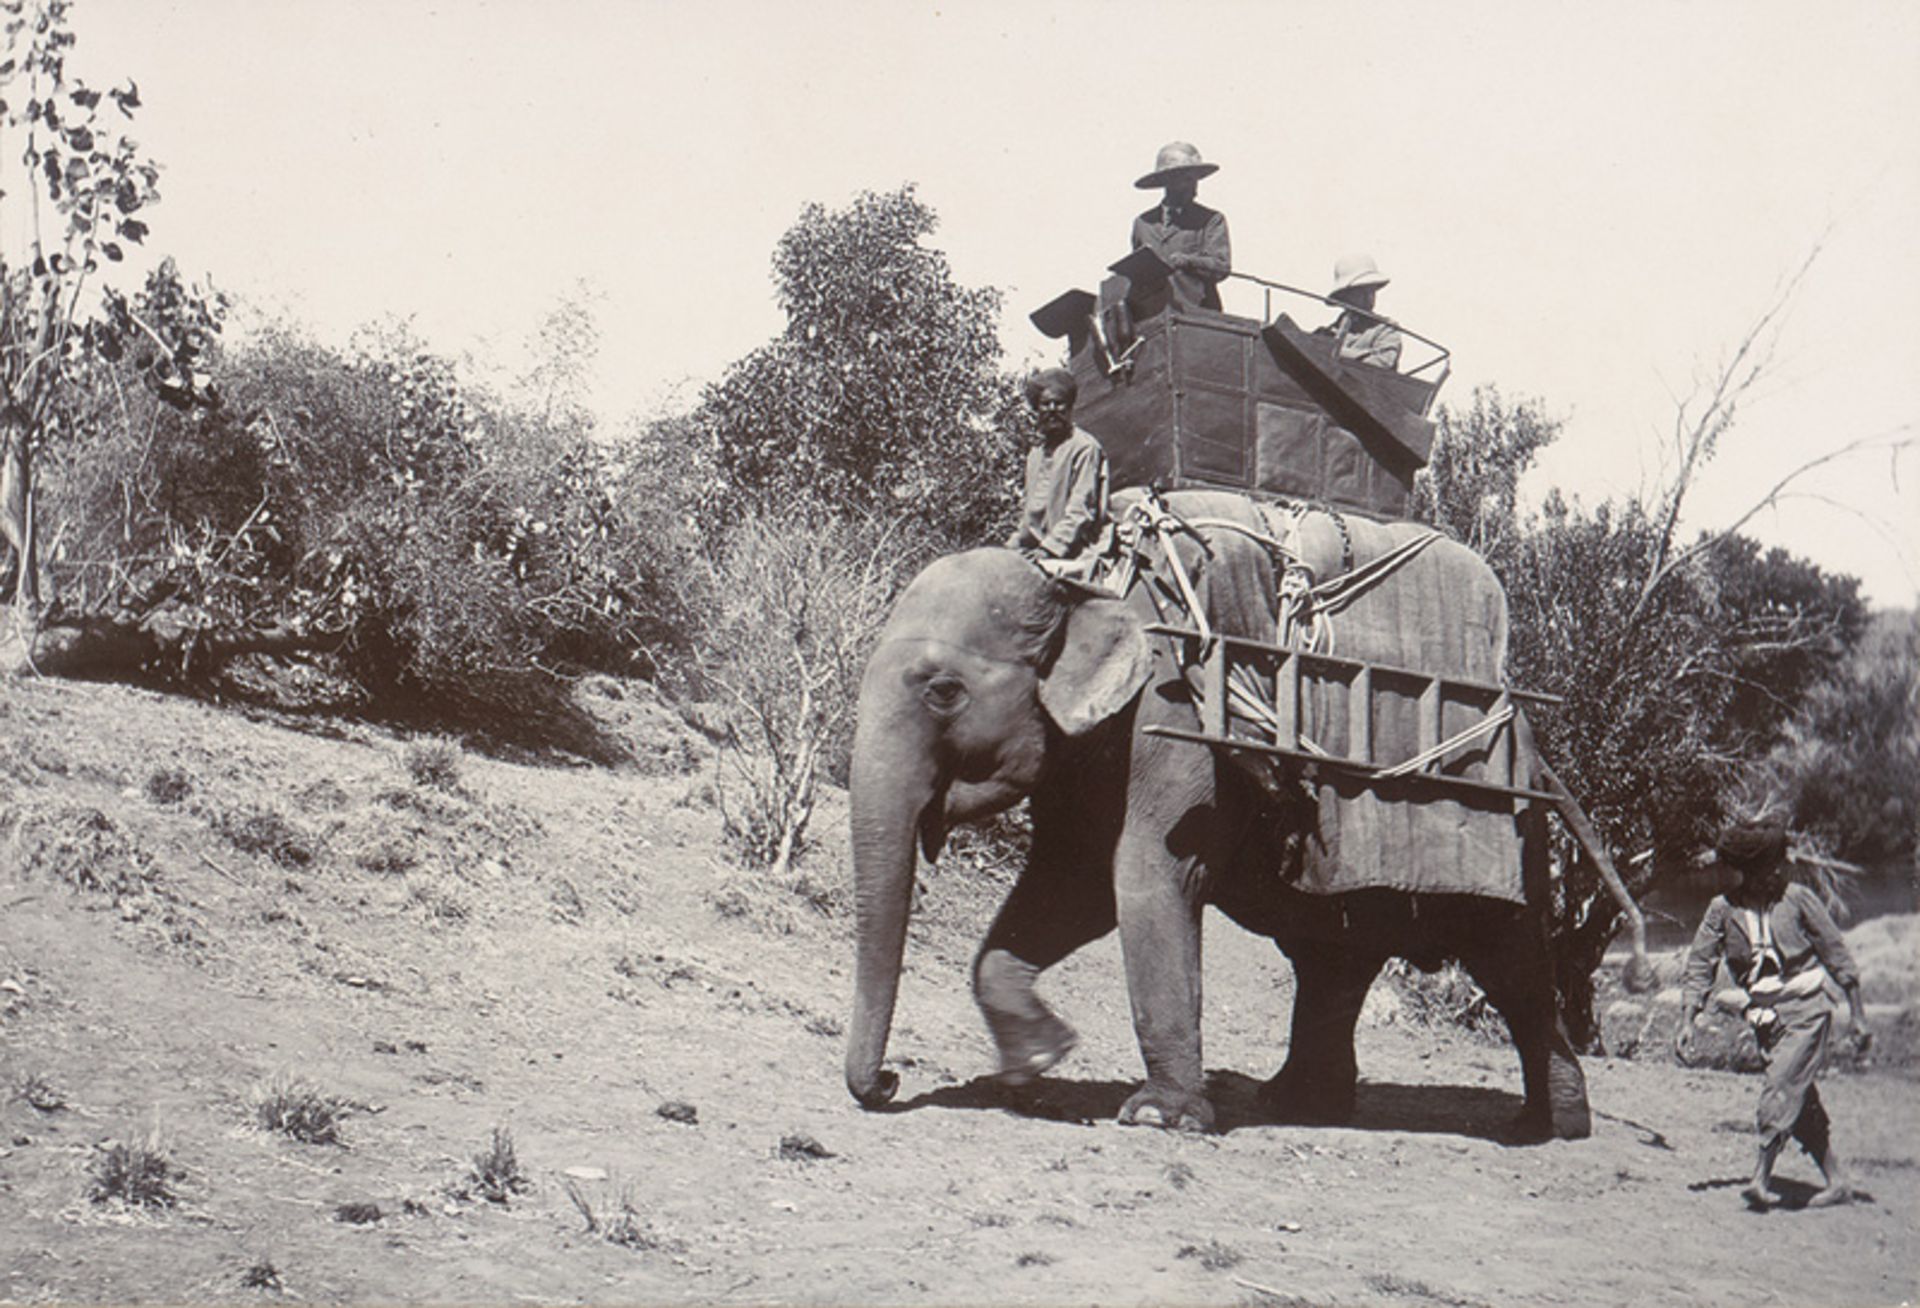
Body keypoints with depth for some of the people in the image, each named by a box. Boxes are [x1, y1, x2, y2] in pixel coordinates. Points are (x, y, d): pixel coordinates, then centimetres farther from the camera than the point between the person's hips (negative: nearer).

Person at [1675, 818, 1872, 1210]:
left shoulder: (1797, 898, -6)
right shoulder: (1723, 909, -1)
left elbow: (1837, 955, 0)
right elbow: (1699, 966, 1)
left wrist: (1859, 1016, 0)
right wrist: (1687, 1022, -10)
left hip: (1805, 1011, -4)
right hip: (1765, 1019, 4)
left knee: (1781, 1089, -19)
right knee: (1802, 1104, 7)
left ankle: (1761, 1177, -20)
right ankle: (1836, 1181, 16)